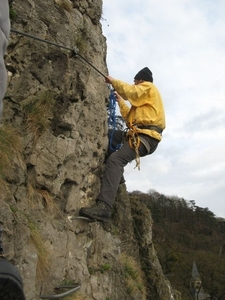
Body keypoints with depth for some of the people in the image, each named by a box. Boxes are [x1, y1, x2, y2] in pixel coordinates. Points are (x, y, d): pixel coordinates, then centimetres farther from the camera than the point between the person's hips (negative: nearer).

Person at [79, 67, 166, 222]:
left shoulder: (148, 87, 5)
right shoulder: (144, 95, 33)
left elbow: (130, 91, -15)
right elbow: (131, 117, 34)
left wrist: (113, 81, 0)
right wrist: (120, 101, 36)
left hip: (146, 137, -10)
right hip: (142, 136, 10)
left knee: (115, 159, -29)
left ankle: (104, 206, -44)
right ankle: (117, 176, 11)